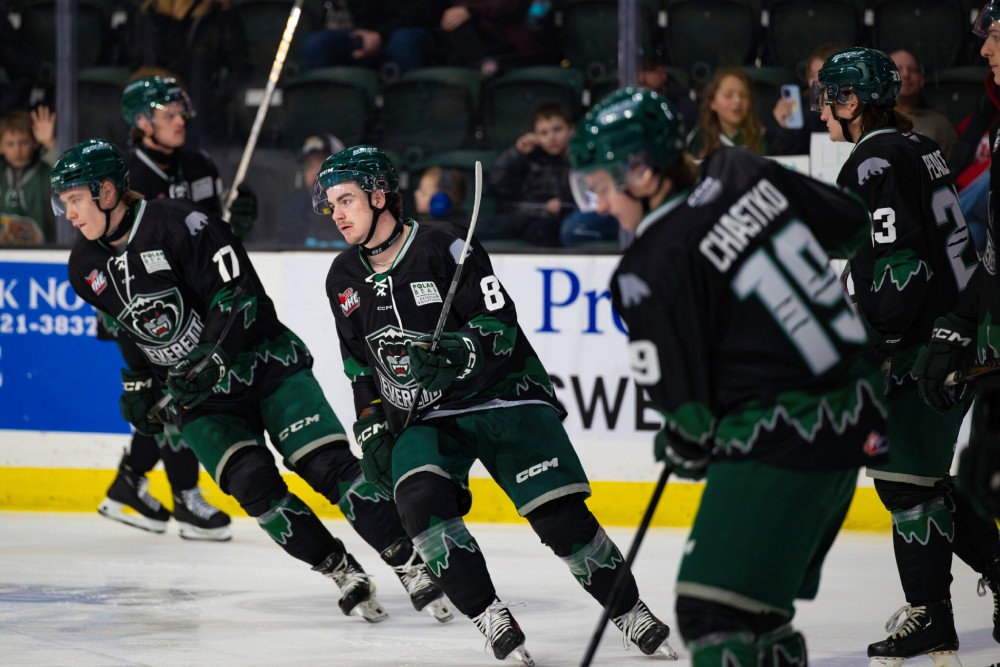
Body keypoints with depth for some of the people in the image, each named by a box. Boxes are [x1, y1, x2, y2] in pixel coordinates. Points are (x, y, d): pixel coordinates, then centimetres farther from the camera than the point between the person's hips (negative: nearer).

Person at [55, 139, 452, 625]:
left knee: (328, 464, -15)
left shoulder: (176, 222, -19)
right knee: (252, 483, -17)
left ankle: (411, 567, -8)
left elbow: (238, 292, -20)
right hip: (197, 396, 5)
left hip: (261, 362, -5)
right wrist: (137, 384, 14)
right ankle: (344, 575, -4)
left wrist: (214, 358, -28)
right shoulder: (87, 268, 2)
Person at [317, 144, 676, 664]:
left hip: (502, 396, -4)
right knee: (420, 501, -26)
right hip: (421, 416, 4)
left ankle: (632, 615, 6)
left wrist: (455, 353, -34)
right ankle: (494, 623, -19)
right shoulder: (344, 279, 5)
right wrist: (371, 430, 10)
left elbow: (500, 327, -17)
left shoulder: (442, 246, -14)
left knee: (559, 513, -13)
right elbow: (359, 364, 18)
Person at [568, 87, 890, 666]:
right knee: (761, 602, 20)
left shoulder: (651, 270, -18)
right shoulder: (744, 173, 1)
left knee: (714, 609, -12)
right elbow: (850, 223, 14)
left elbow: (684, 399, -13)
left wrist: (685, 445, 9)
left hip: (781, 442, -9)